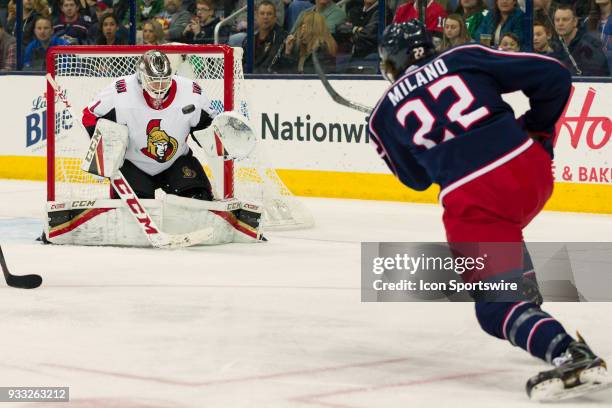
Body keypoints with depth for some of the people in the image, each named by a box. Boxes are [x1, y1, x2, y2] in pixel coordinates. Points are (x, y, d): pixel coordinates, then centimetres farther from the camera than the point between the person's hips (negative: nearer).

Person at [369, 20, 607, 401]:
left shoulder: (384, 114, 13)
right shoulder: (465, 58, 12)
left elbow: (415, 178, 25)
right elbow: (553, 76, 6)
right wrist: (538, 129, 20)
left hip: (471, 198, -4)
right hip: (531, 169, 4)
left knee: (497, 307, 0)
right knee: (502, 236, 38)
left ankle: (564, 352, -25)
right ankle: (530, 305, 39)